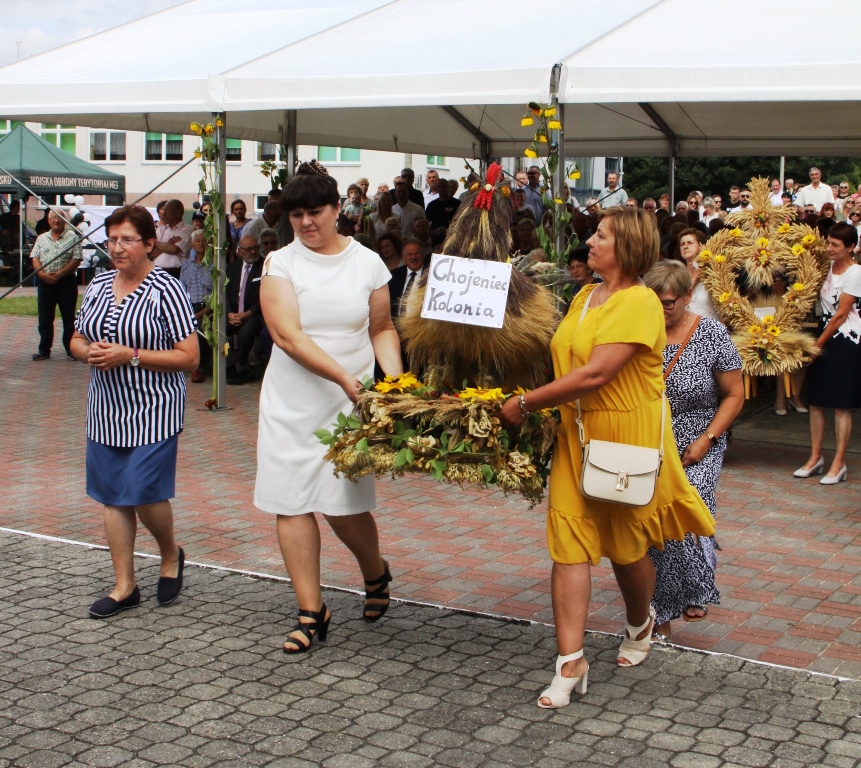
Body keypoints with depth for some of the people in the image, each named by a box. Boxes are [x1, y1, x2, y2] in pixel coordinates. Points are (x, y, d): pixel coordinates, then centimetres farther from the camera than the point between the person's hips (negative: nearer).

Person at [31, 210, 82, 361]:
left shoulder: (72, 237, 0)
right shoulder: (42, 238, 13)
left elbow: (77, 260, -8)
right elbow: (35, 258, 8)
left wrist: (59, 274, -15)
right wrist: (43, 274, -11)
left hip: (66, 281, -4)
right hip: (45, 282, 4)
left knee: (69, 318, 2)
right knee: (44, 318, 7)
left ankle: (71, 349, 10)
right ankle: (44, 350, 14)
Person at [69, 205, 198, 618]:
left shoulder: (166, 290, -11)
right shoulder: (98, 285, 8)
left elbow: (188, 356, -14)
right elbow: (77, 340, 18)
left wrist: (130, 356, -20)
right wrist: (89, 351, -7)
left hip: (153, 411, -6)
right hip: (105, 412, 6)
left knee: (146, 495, -7)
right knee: (112, 497, 8)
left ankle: (171, 555, 24)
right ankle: (124, 586, 20)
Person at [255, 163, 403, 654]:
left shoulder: (368, 263, 4)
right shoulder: (281, 264, -2)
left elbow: (382, 329, 12)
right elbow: (287, 335, -14)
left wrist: (394, 379, -5)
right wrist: (343, 376, -23)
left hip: (352, 403, 0)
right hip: (292, 403, 0)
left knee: (344, 505, -2)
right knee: (293, 503, 1)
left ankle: (376, 574, 29)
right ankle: (312, 611, 13)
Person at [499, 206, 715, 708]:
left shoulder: (638, 303, -16)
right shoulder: (584, 296, 11)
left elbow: (595, 374, -24)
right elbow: (561, 359, 17)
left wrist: (525, 405, -19)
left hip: (626, 436, -6)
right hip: (576, 434, 6)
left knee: (626, 544, 11)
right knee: (570, 543, -4)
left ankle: (640, 624, 41)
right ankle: (571, 662, -2)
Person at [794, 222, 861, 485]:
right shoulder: (828, 267, 10)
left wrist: (818, 343, -9)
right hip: (825, 338, 7)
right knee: (815, 401, 7)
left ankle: (839, 464, 4)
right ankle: (815, 457, 16)